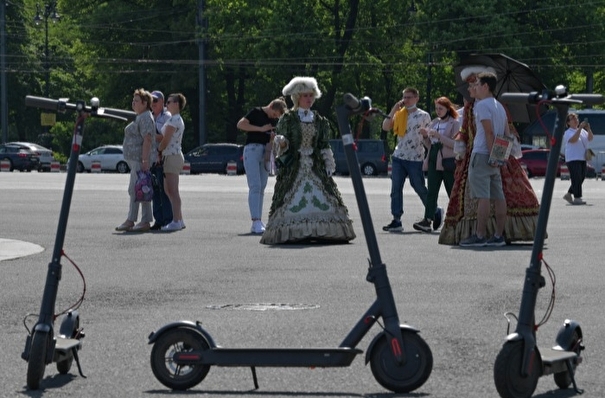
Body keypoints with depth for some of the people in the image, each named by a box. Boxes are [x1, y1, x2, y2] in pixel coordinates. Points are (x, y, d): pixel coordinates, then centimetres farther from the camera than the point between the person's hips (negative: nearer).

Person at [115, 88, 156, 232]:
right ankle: (130, 221, 13)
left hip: (141, 159, -11)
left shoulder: (146, 118, -13)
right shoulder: (140, 117, 20)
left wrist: (145, 161, -27)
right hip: (135, 160, 11)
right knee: (133, 190, 11)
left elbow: (147, 140, -21)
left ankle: (146, 222, -6)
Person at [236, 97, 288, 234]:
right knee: (255, 186, -14)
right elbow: (240, 124, -15)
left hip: (266, 152, 7)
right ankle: (255, 221, -20)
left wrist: (273, 138, -2)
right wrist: (260, 129, -18)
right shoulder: (257, 113, -6)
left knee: (261, 188, 6)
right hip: (252, 149, -7)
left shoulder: (274, 120, 13)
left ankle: (258, 222, 8)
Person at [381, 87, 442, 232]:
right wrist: (393, 110, -5)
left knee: (420, 188, 4)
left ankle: (435, 213, 24)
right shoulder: (399, 115, 11)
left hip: (415, 159, -4)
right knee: (396, 189, -2)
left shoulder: (423, 116, -1)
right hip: (398, 157, 4)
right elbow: (385, 127, 0)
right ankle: (396, 220, 0)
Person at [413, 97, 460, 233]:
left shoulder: (455, 124, -1)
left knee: (452, 193, 2)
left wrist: (439, 136, -18)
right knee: (431, 192, -5)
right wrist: (425, 136, 3)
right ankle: (427, 220, -14)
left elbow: (455, 143, -12)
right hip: (434, 160, 5)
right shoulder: (434, 123, 17)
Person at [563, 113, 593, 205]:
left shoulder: (582, 130, 15)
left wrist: (588, 129, -11)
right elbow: (574, 139, -25)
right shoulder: (568, 133, -6)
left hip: (582, 158, 8)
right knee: (577, 178, -12)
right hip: (572, 159, -8)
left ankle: (568, 195, 21)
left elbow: (590, 138, 5)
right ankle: (577, 198, -10)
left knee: (581, 178, 10)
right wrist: (580, 128, -27)